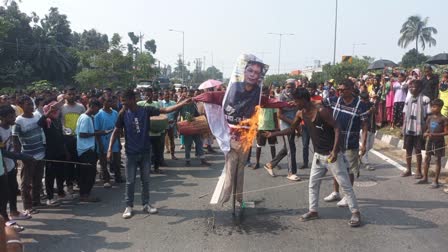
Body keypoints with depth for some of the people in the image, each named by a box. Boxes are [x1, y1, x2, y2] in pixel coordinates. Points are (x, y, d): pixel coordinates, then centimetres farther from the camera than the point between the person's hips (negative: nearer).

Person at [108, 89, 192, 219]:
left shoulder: (146, 110, -7)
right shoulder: (123, 114, -5)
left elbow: (165, 110, -9)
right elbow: (116, 131, -1)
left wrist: (183, 103, -18)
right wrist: (110, 149, -10)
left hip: (145, 151, 1)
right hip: (131, 153, 0)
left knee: (145, 180, 10)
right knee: (130, 181, 5)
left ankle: (146, 204, 23)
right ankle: (129, 206, 17)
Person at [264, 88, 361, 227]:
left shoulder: (322, 110, -21)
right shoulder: (300, 114, 2)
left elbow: (337, 128, -21)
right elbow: (291, 129, 16)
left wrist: (335, 150, -27)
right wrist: (272, 134, 13)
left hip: (331, 154, -7)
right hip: (318, 155, 7)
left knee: (345, 184, 2)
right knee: (313, 184, 12)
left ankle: (355, 212, 13)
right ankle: (313, 210, 26)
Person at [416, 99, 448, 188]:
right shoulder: (430, 118, 6)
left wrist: (435, 134, -24)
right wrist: (426, 133, -5)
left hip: (439, 142, -6)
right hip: (430, 141, 6)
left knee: (438, 160, 3)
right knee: (426, 158, 9)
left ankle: (436, 181, 9)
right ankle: (425, 178, 21)